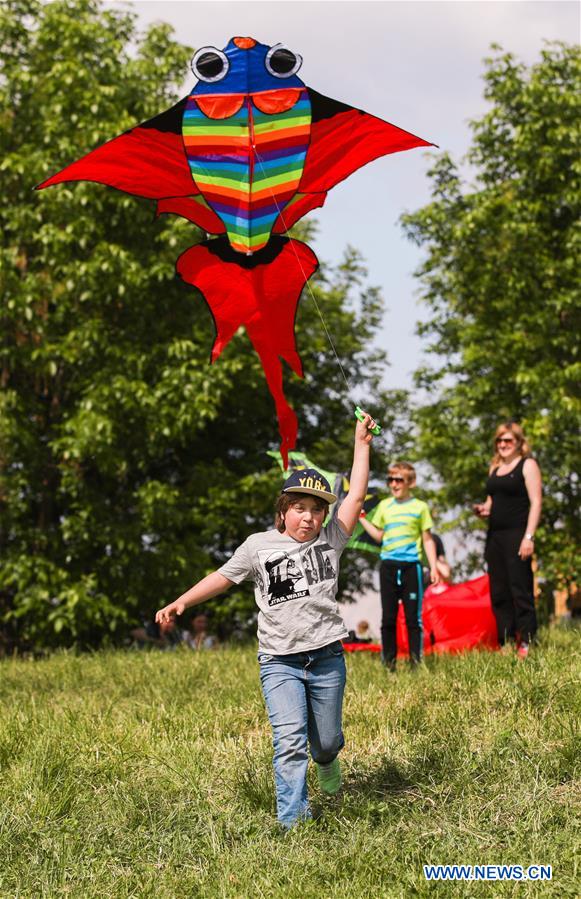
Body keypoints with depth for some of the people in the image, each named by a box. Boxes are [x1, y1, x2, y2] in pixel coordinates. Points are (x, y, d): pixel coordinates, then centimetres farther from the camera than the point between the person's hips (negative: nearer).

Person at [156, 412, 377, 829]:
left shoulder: (331, 539, 4)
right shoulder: (260, 546, 1)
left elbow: (356, 496, 1)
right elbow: (223, 576, 7)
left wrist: (362, 443, 1)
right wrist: (181, 603, -1)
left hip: (327, 656, 2)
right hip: (280, 661, -2)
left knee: (326, 740, 14)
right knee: (290, 740, -14)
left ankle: (327, 762, 51)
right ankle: (293, 821, -11)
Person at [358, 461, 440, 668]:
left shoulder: (419, 507, 3)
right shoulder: (384, 506, 11)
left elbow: (427, 540, 6)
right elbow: (379, 535, 15)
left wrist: (433, 567, 0)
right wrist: (360, 518, 8)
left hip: (411, 565, -3)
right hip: (388, 565, 3)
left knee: (413, 617, -2)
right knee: (388, 617, 4)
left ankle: (416, 661, 3)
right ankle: (388, 662, 9)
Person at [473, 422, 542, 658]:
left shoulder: (527, 465, -1)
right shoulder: (495, 467, 19)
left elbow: (536, 502, -9)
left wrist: (529, 537, -17)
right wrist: (483, 509, 5)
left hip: (516, 533, -7)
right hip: (495, 536, 7)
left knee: (520, 589, -8)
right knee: (498, 592, 6)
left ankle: (525, 642, -6)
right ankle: (506, 642, 10)